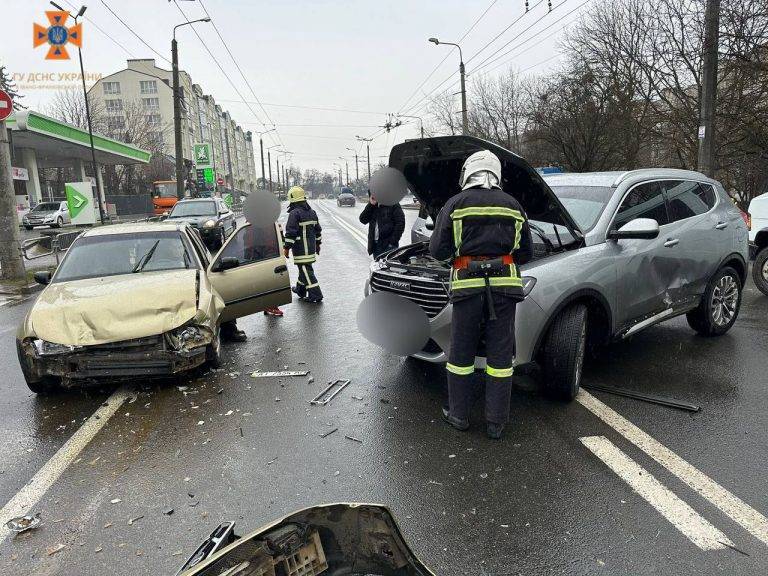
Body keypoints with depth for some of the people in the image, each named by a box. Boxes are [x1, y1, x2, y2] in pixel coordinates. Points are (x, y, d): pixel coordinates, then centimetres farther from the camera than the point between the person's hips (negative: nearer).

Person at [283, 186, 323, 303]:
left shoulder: (295, 213, -15)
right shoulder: (312, 212, 11)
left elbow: (290, 233, -18)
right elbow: (318, 230, 18)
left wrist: (286, 247, -13)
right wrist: (318, 244, 26)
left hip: (300, 248, -8)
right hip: (311, 246, 8)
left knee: (305, 269, -5)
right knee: (305, 267, 19)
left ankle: (315, 294, -7)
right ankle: (300, 289, 34)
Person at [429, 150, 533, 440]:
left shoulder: (456, 204, 2)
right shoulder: (513, 206, 11)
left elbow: (438, 250, 0)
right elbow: (526, 253, 15)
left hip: (468, 285, -2)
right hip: (504, 285, 2)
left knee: (460, 353, 10)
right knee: (500, 355, 8)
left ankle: (459, 415, 20)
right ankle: (496, 422, 14)